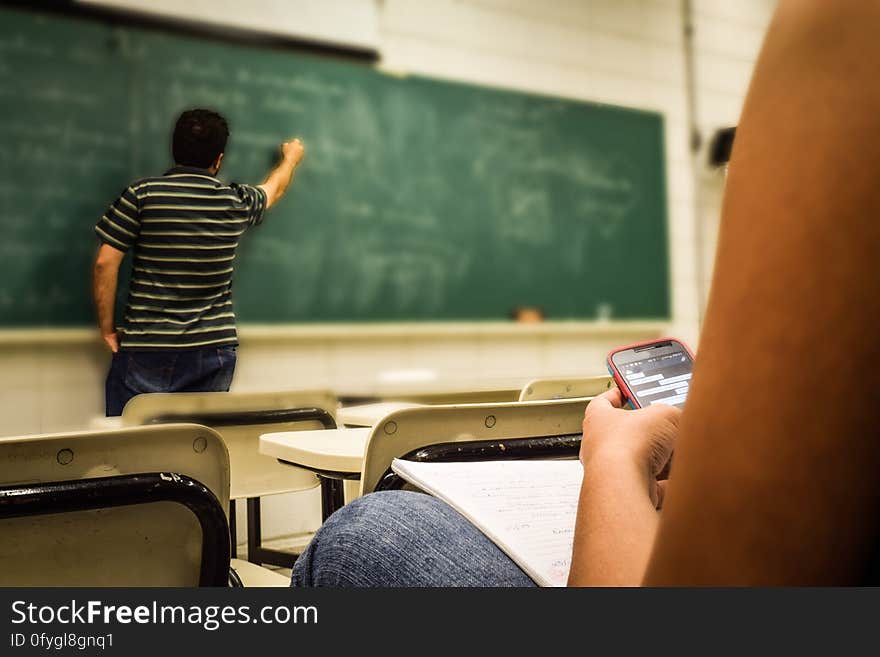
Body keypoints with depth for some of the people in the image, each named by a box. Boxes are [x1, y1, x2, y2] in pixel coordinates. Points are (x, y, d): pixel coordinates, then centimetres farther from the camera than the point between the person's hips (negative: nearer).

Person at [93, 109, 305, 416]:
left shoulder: (141, 194, -6)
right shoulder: (237, 203, 3)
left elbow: (105, 262, -7)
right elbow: (275, 187, 25)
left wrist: (107, 327, 4)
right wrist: (291, 158, 47)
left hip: (146, 351, -2)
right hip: (213, 353, 3)